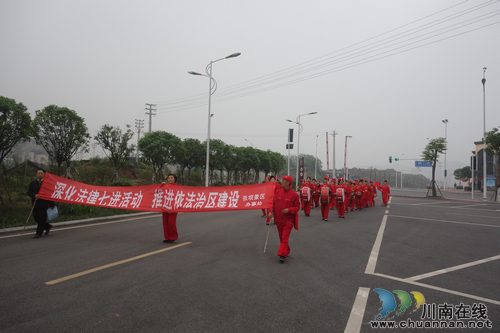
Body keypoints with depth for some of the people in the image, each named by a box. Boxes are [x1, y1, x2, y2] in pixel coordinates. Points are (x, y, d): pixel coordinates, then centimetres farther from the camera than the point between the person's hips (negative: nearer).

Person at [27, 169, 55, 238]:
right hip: (35, 204, 5)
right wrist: (34, 195, -17)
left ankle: (39, 233, 7)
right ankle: (48, 226, 28)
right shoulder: (32, 183, 13)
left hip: (44, 204, -5)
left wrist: (52, 205, -4)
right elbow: (29, 192, 6)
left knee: (41, 218, -5)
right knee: (36, 218, 7)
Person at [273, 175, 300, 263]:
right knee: (282, 237, 15)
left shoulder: (294, 194, -9)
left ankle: (282, 254, -7)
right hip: (278, 219, 5)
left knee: (285, 238, -7)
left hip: (288, 220, -5)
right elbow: (273, 203, 9)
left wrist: (289, 210, -20)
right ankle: (286, 251, 31)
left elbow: (297, 207, -6)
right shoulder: (278, 192, 3)